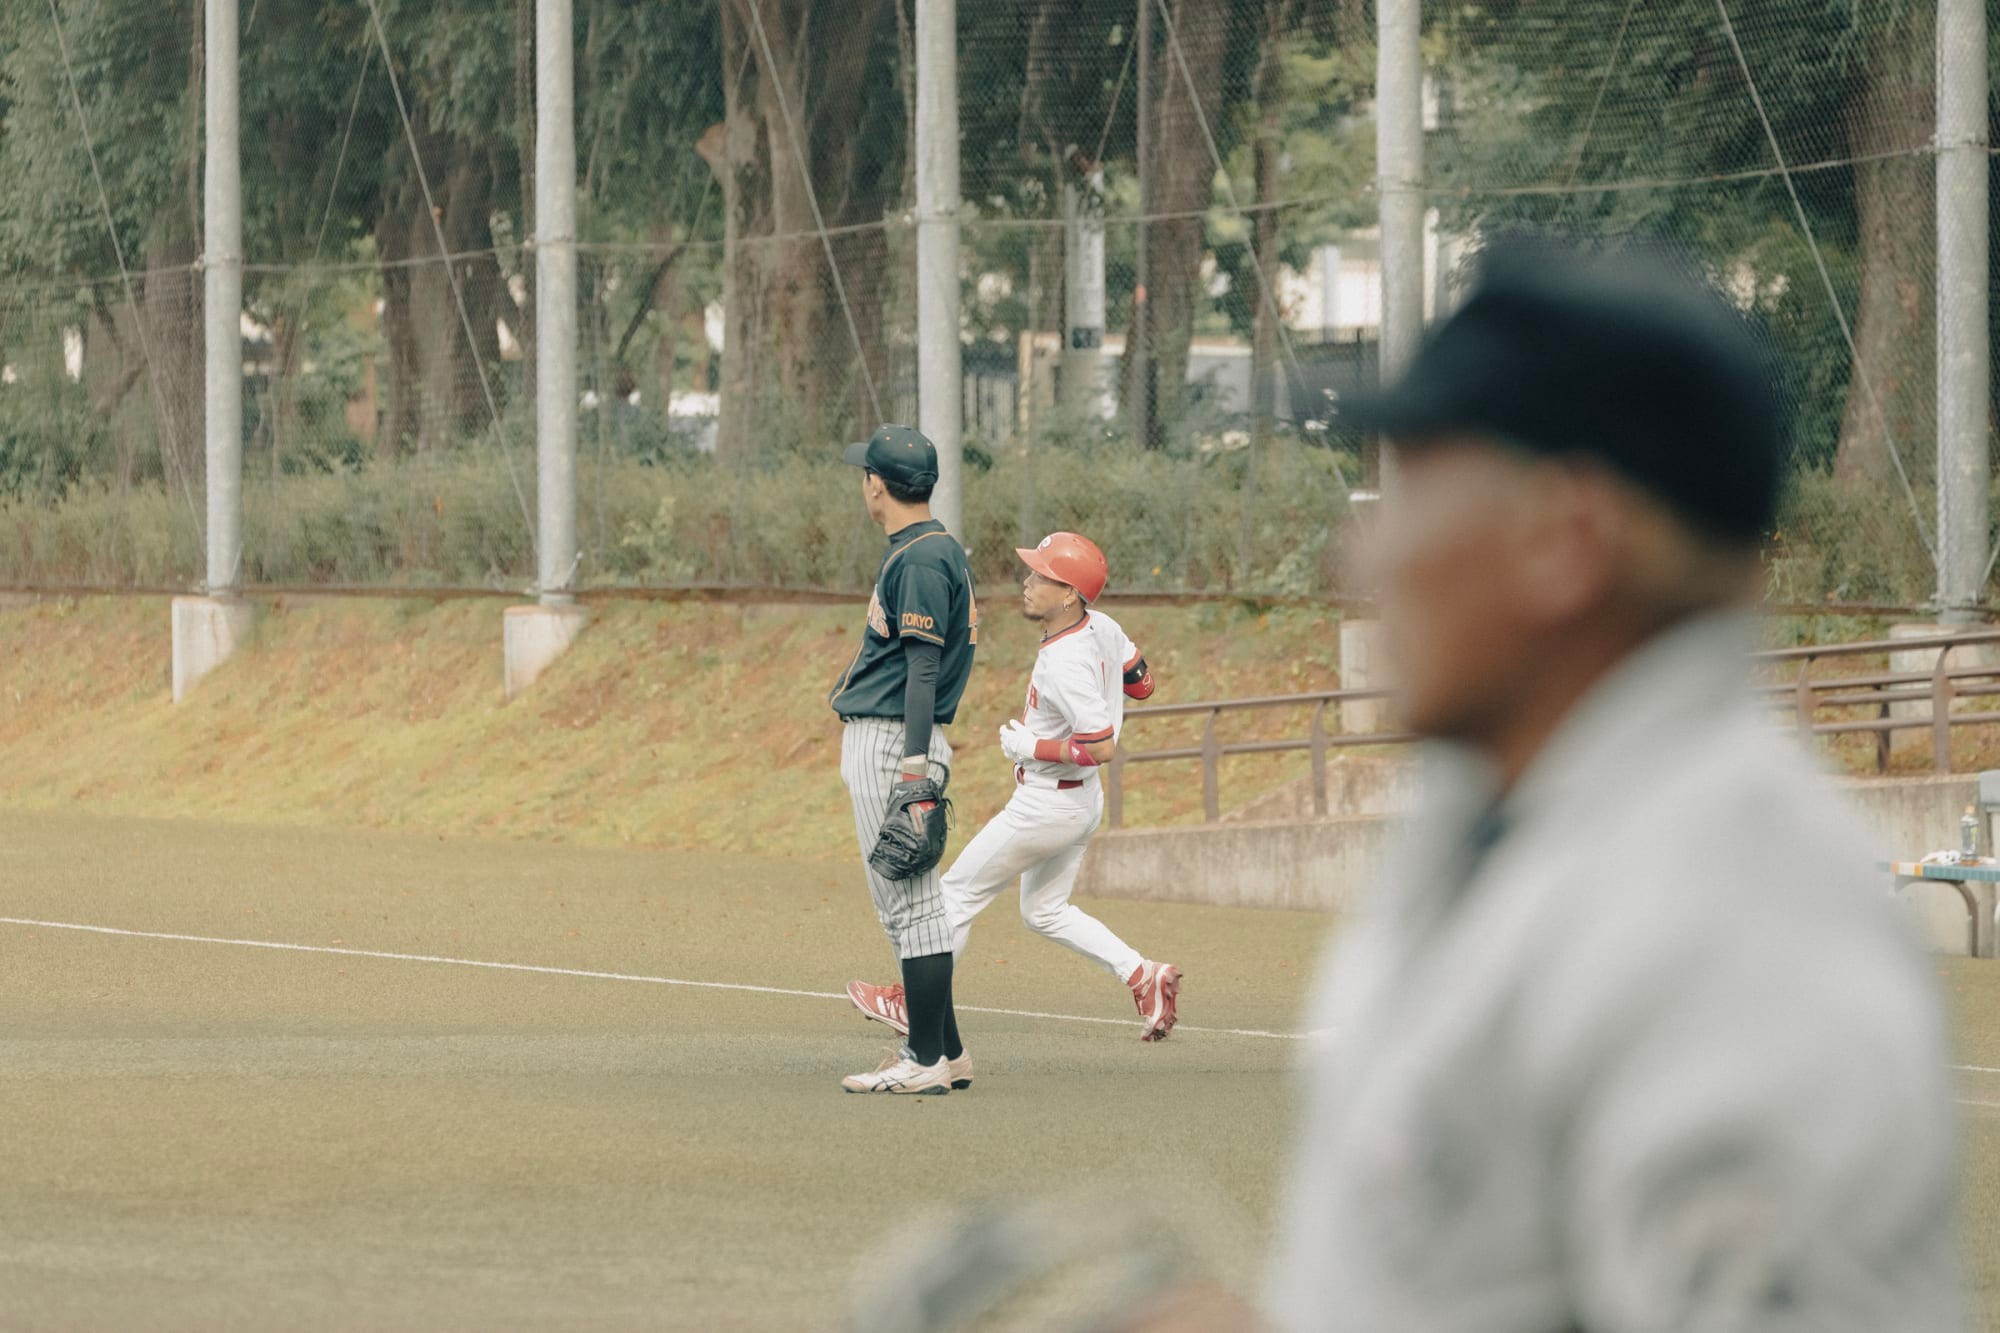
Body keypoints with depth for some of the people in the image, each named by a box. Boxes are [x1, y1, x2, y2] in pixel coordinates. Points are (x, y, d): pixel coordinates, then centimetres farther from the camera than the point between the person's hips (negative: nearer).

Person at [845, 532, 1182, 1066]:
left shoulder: (1064, 664, -29)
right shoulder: (1101, 627, -2)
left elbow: (1100, 747, -32)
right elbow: (1141, 682, 13)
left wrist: (1032, 747, -21)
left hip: (1047, 802, -10)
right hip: (1084, 802, 10)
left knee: (957, 893, 5)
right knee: (1045, 912, 21)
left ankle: (916, 1004, 16)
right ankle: (1144, 976, 9)